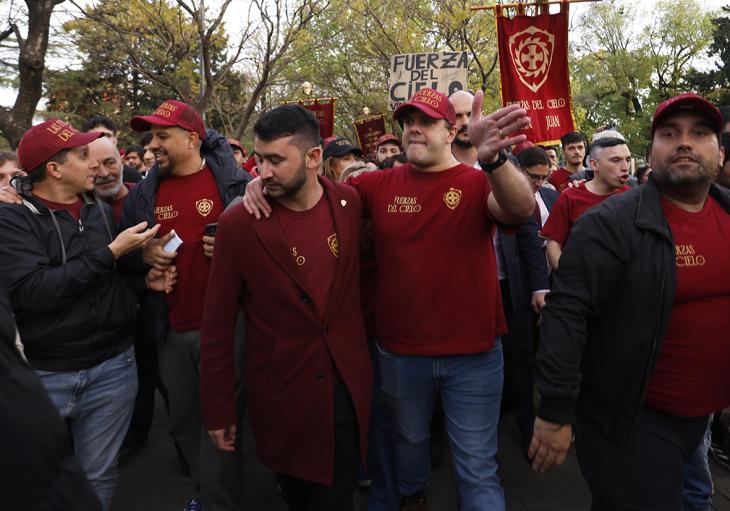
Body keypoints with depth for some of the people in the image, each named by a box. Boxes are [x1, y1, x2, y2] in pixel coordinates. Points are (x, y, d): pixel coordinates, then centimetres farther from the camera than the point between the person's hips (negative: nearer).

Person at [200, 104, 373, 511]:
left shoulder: (350, 202, -4)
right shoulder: (238, 223, -13)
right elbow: (218, 323, -6)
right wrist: (218, 410, -2)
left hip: (347, 385, 3)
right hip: (282, 394, -2)